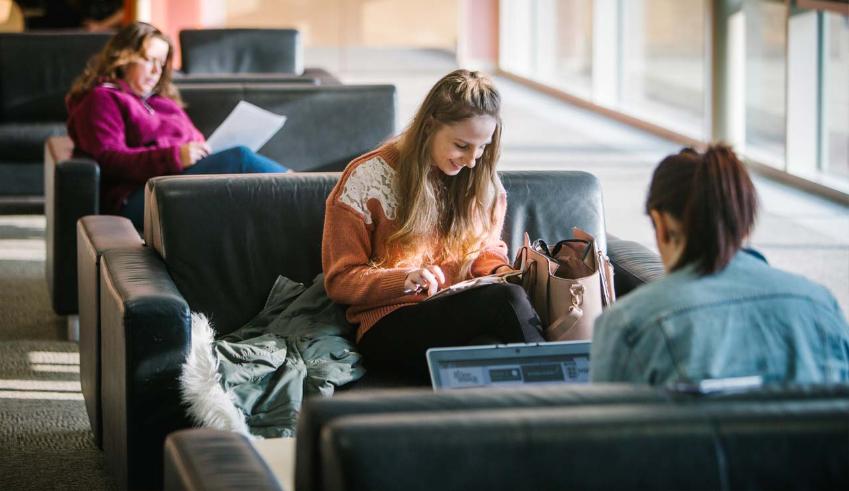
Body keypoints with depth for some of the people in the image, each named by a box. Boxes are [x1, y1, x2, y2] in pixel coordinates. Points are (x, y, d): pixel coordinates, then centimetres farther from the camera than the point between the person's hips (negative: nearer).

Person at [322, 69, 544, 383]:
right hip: (392, 325, -4)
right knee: (506, 299, -32)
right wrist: (405, 280, -20)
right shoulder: (366, 179, -2)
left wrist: (501, 271, 0)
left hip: (464, 316, 4)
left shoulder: (480, 180, 13)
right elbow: (340, 280, -1)